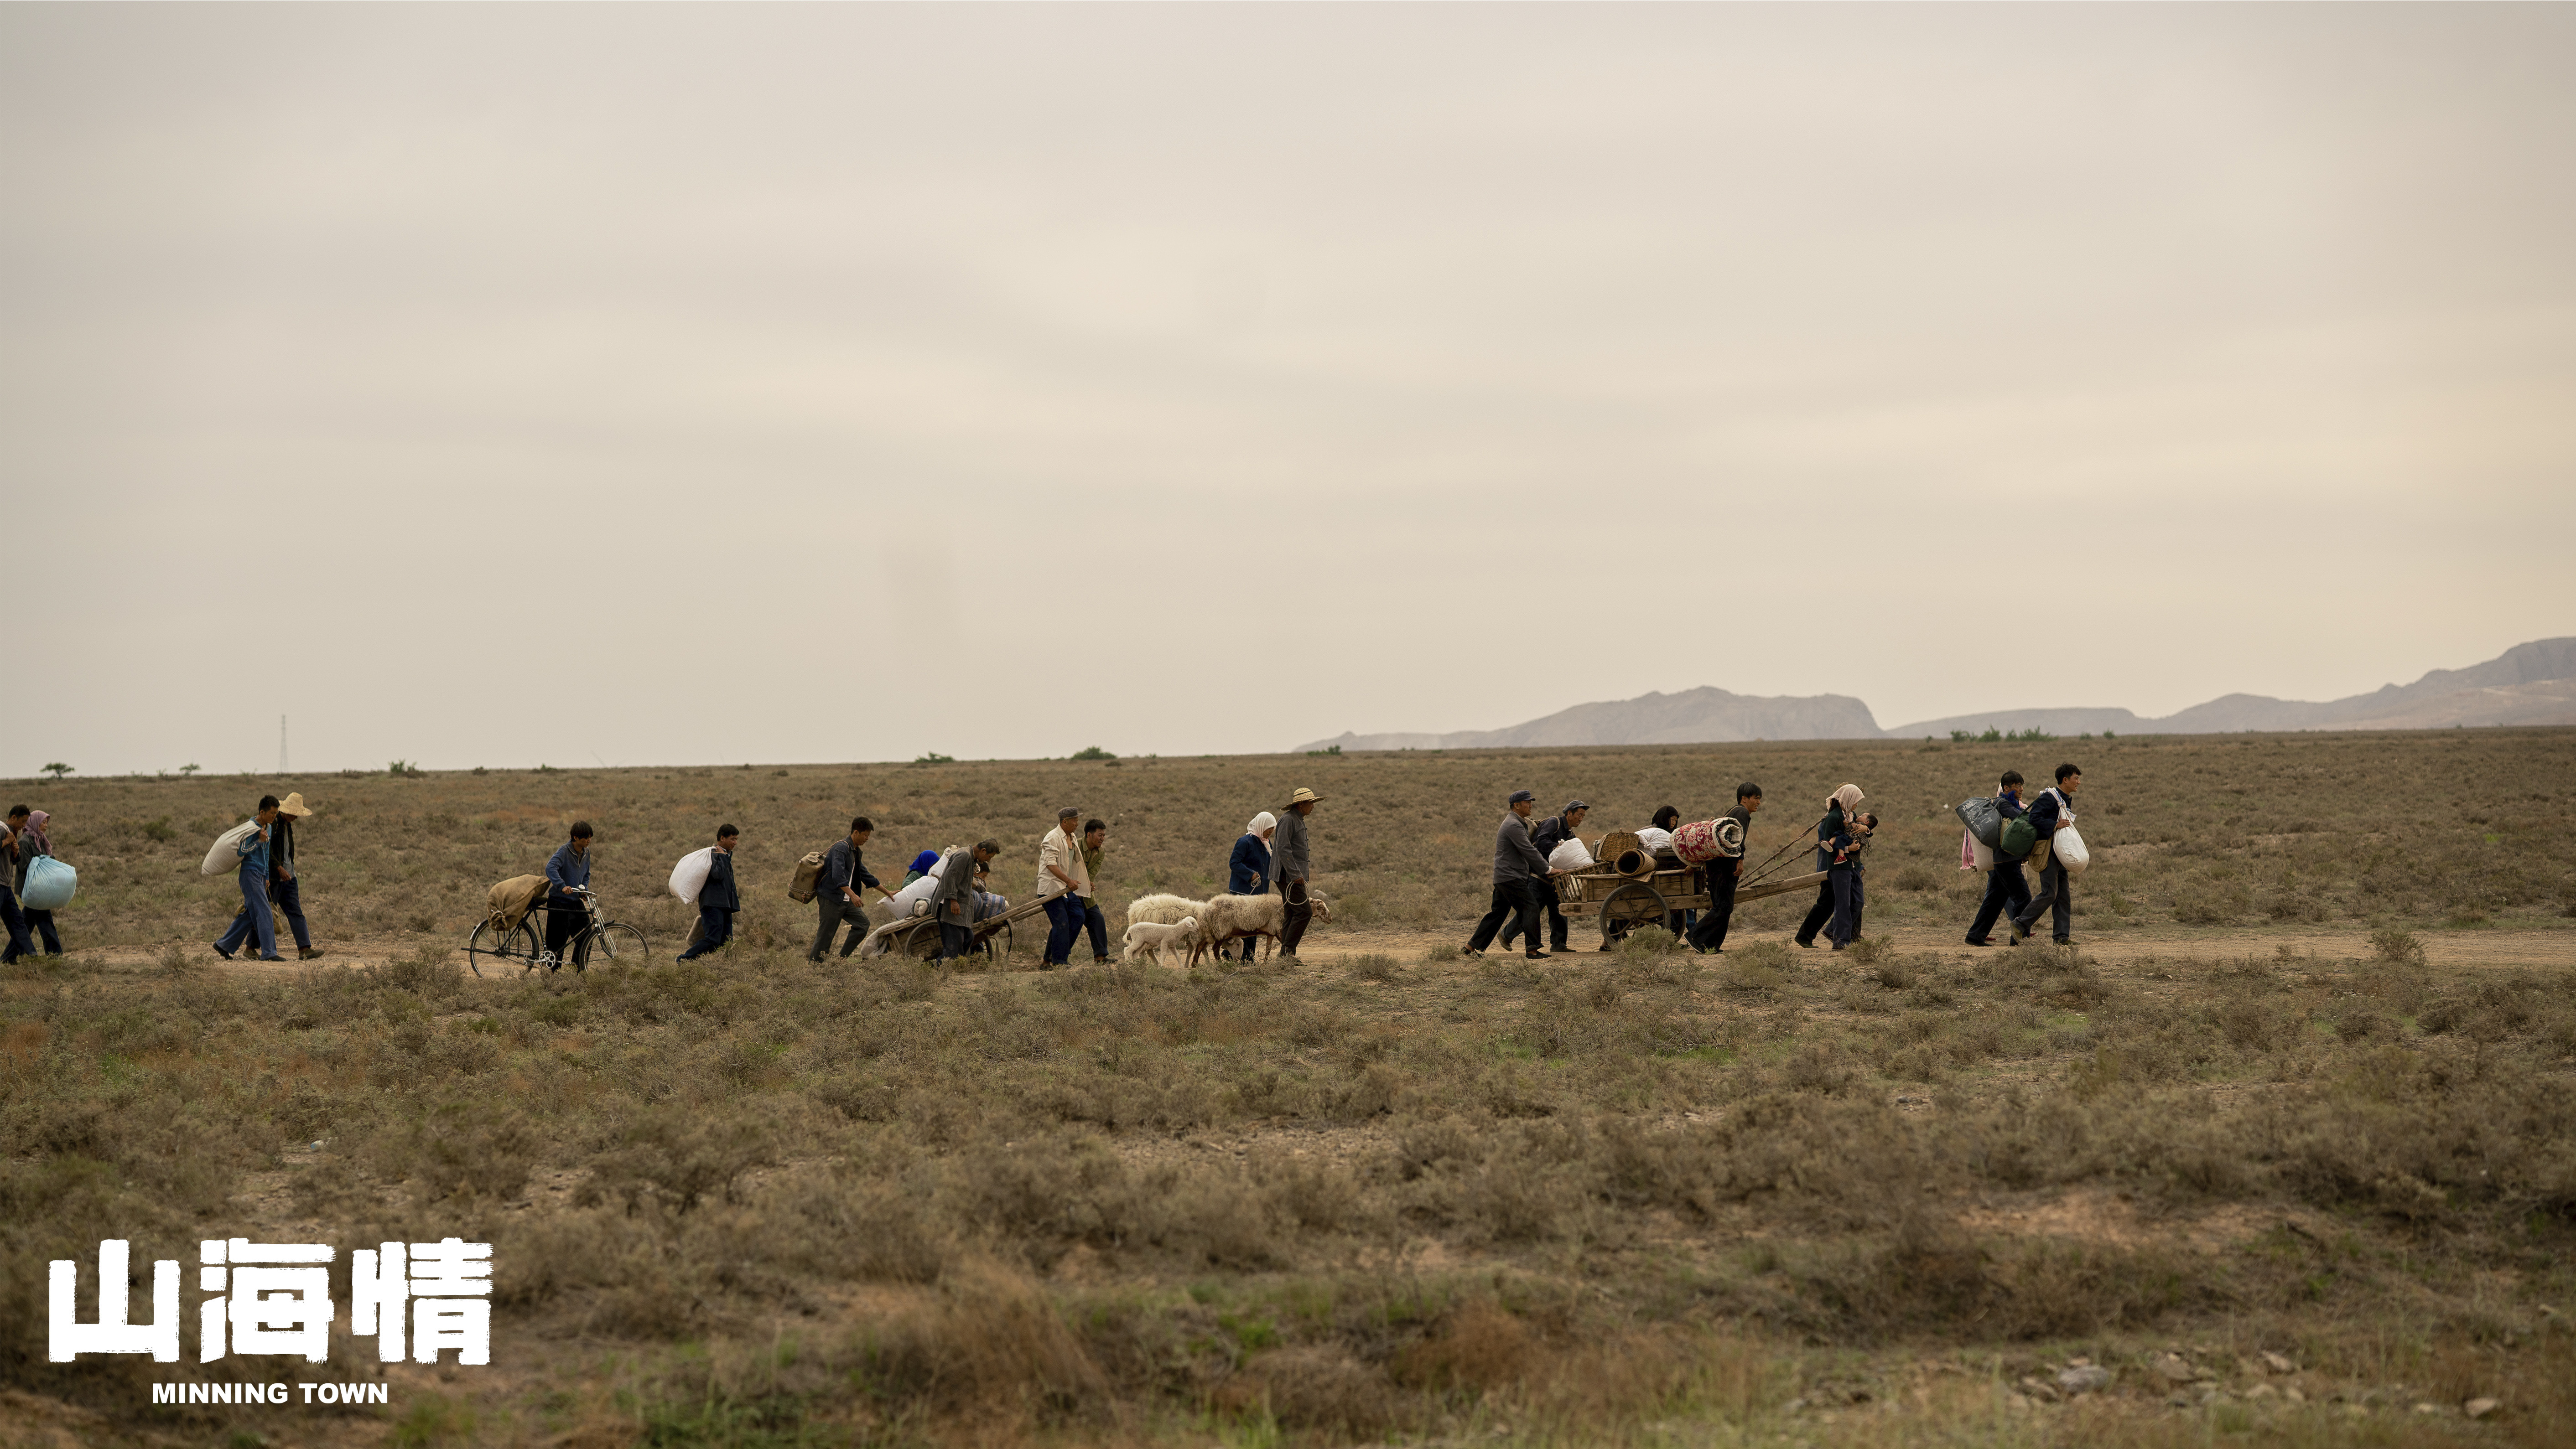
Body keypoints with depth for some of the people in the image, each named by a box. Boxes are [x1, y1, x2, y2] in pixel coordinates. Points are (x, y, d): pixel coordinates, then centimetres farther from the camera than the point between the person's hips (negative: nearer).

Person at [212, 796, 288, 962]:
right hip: (250, 873, -9)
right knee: (263, 912, -12)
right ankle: (269, 952, -13)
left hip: (260, 875, 9)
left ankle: (223, 945, 17)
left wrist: (267, 878, 22)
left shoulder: (268, 828, 15)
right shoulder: (251, 827, -13)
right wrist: (260, 841, -20)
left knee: (250, 914, 9)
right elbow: (241, 851, -17)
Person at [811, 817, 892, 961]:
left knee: (862, 924, 3)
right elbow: (838, 876, -29)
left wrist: (887, 893, 28)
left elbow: (865, 876, 26)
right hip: (831, 898, -9)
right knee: (826, 934, -6)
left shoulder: (857, 852, 16)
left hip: (845, 900, 9)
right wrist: (852, 895, -38)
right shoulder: (841, 848, -16)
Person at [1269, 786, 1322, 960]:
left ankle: (1285, 954, 9)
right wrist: (1295, 874, -23)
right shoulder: (1287, 820, -13)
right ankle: (1288, 950, -10)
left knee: (1292, 915, 8)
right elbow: (1283, 849, -20)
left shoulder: (1298, 820, 19)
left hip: (1295, 876, 10)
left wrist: (1301, 873, 22)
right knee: (1304, 912, -13)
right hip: (1287, 875, -10)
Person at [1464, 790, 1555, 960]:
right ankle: (1532, 950, -10)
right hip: (1511, 877, -11)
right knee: (1530, 907, -9)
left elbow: (1530, 849, 24)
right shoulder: (1514, 826, -16)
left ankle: (1472, 946, 16)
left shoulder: (1518, 823, 20)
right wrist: (1547, 870, -12)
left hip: (1503, 877, 11)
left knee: (1498, 913, 13)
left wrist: (1544, 867, 19)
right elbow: (1529, 852, -18)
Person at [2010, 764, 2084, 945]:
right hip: (2047, 851, -10)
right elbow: (2034, 818, -22)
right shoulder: (2050, 797, -13)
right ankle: (2020, 925, -5)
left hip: (2060, 854, 10)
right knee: (2050, 893, -13)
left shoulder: (2067, 801, 17)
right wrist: (2055, 826, -24)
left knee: (2064, 895, 5)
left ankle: (2062, 936, 5)